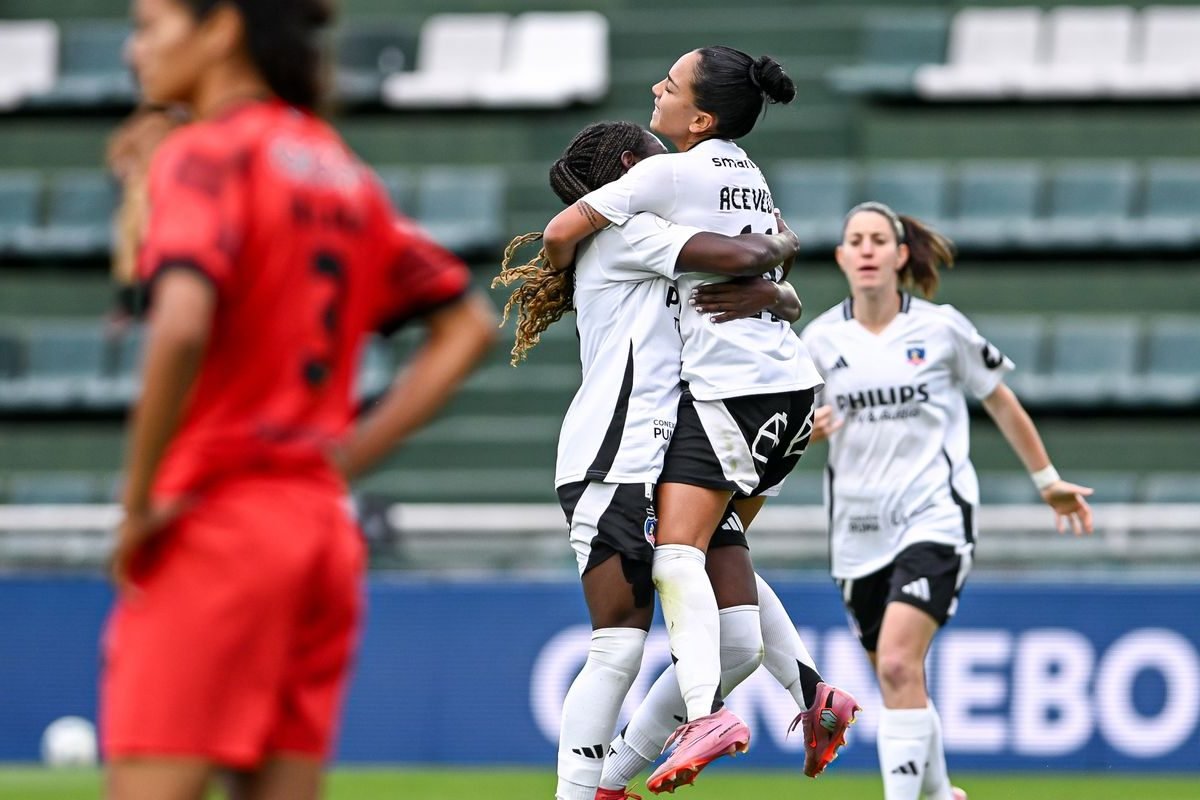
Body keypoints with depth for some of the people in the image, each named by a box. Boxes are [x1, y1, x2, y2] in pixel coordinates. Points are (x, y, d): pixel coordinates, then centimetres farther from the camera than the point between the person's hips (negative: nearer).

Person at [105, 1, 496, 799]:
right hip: (321, 528, 8)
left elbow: (182, 328, -25)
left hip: (214, 524, -8)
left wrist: (138, 501, -15)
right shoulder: (342, 171, 16)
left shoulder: (207, 153, -8)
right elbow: (467, 326, 22)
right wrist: (349, 453, 15)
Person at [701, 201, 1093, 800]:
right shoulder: (821, 339, 2)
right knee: (897, 680, 12)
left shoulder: (941, 328, -4)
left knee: (898, 665, -22)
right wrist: (805, 428, -12)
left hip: (934, 519, -4)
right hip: (859, 527, 4)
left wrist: (1048, 482, 13)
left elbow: (1001, 403, 8)